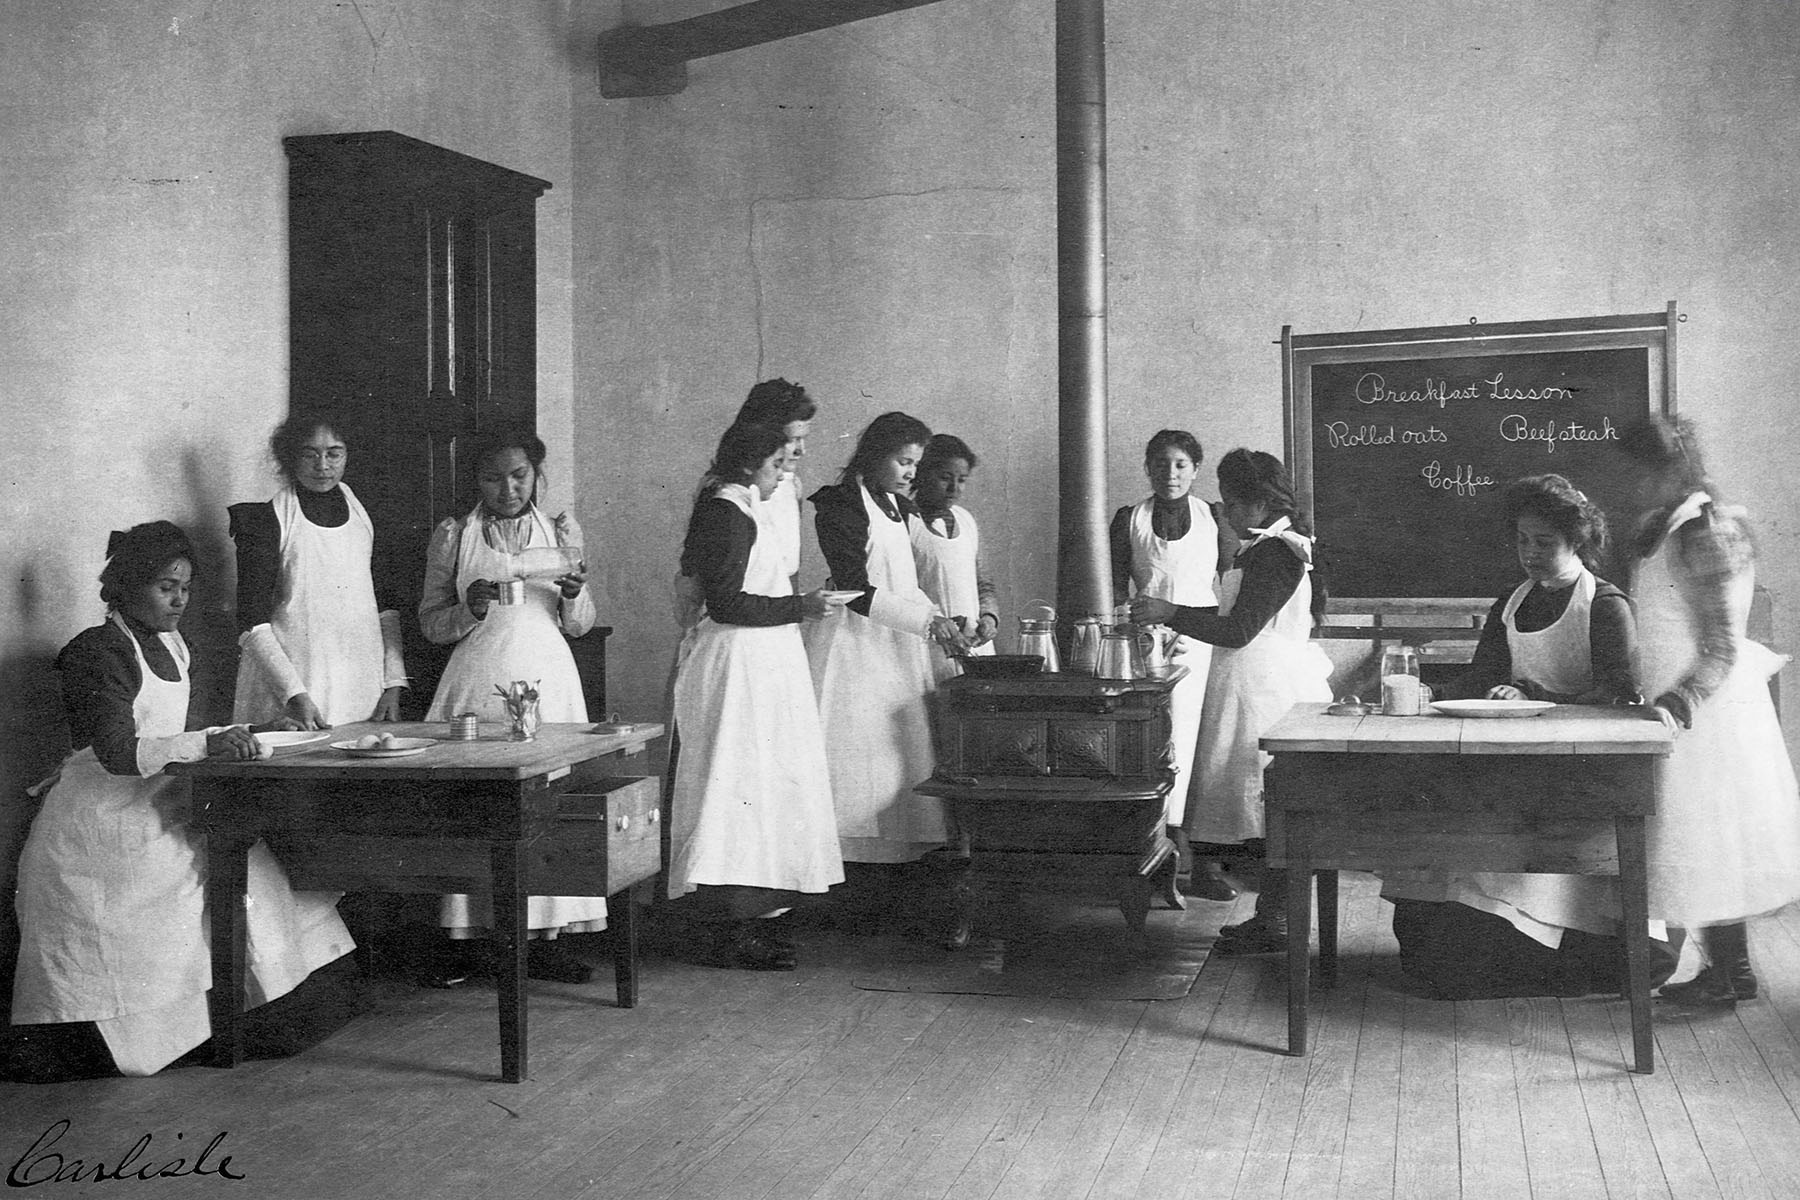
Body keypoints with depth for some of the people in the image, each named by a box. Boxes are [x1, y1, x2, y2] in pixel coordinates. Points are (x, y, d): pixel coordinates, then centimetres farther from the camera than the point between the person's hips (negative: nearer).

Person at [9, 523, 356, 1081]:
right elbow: (119, 753, -24)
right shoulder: (100, 652, -12)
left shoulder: (169, 646, 14)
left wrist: (248, 734, 8)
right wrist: (209, 743, -33)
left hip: (152, 806, 8)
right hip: (101, 823, -8)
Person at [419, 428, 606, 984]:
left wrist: (574, 593, -8)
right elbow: (430, 623, 8)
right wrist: (470, 609, -12)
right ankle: (467, 934, 4)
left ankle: (542, 936, 3)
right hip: (478, 680, -1)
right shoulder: (453, 535, 5)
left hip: (547, 677, 1)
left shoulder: (562, 530, 10)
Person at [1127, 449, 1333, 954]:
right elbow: (1238, 617, 20)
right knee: (1270, 811, 12)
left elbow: (1239, 629, -20)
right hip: (1257, 687, 10)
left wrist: (1170, 613, -14)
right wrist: (1170, 614, 16)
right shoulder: (1266, 547, 17)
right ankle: (1272, 915, 17)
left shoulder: (1276, 552, -16)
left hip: (1266, 690, -10)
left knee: (1267, 806, -6)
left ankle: (1273, 922, 0)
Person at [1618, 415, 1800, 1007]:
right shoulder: (1657, 530, 10)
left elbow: (1721, 649, -20)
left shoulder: (1709, 533, -17)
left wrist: (1676, 707, -29)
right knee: (1698, 846, 12)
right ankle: (1726, 969, 19)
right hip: (1673, 709, 9)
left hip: (1710, 711, -9)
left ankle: (1732, 974, 9)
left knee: (1710, 844, -1)